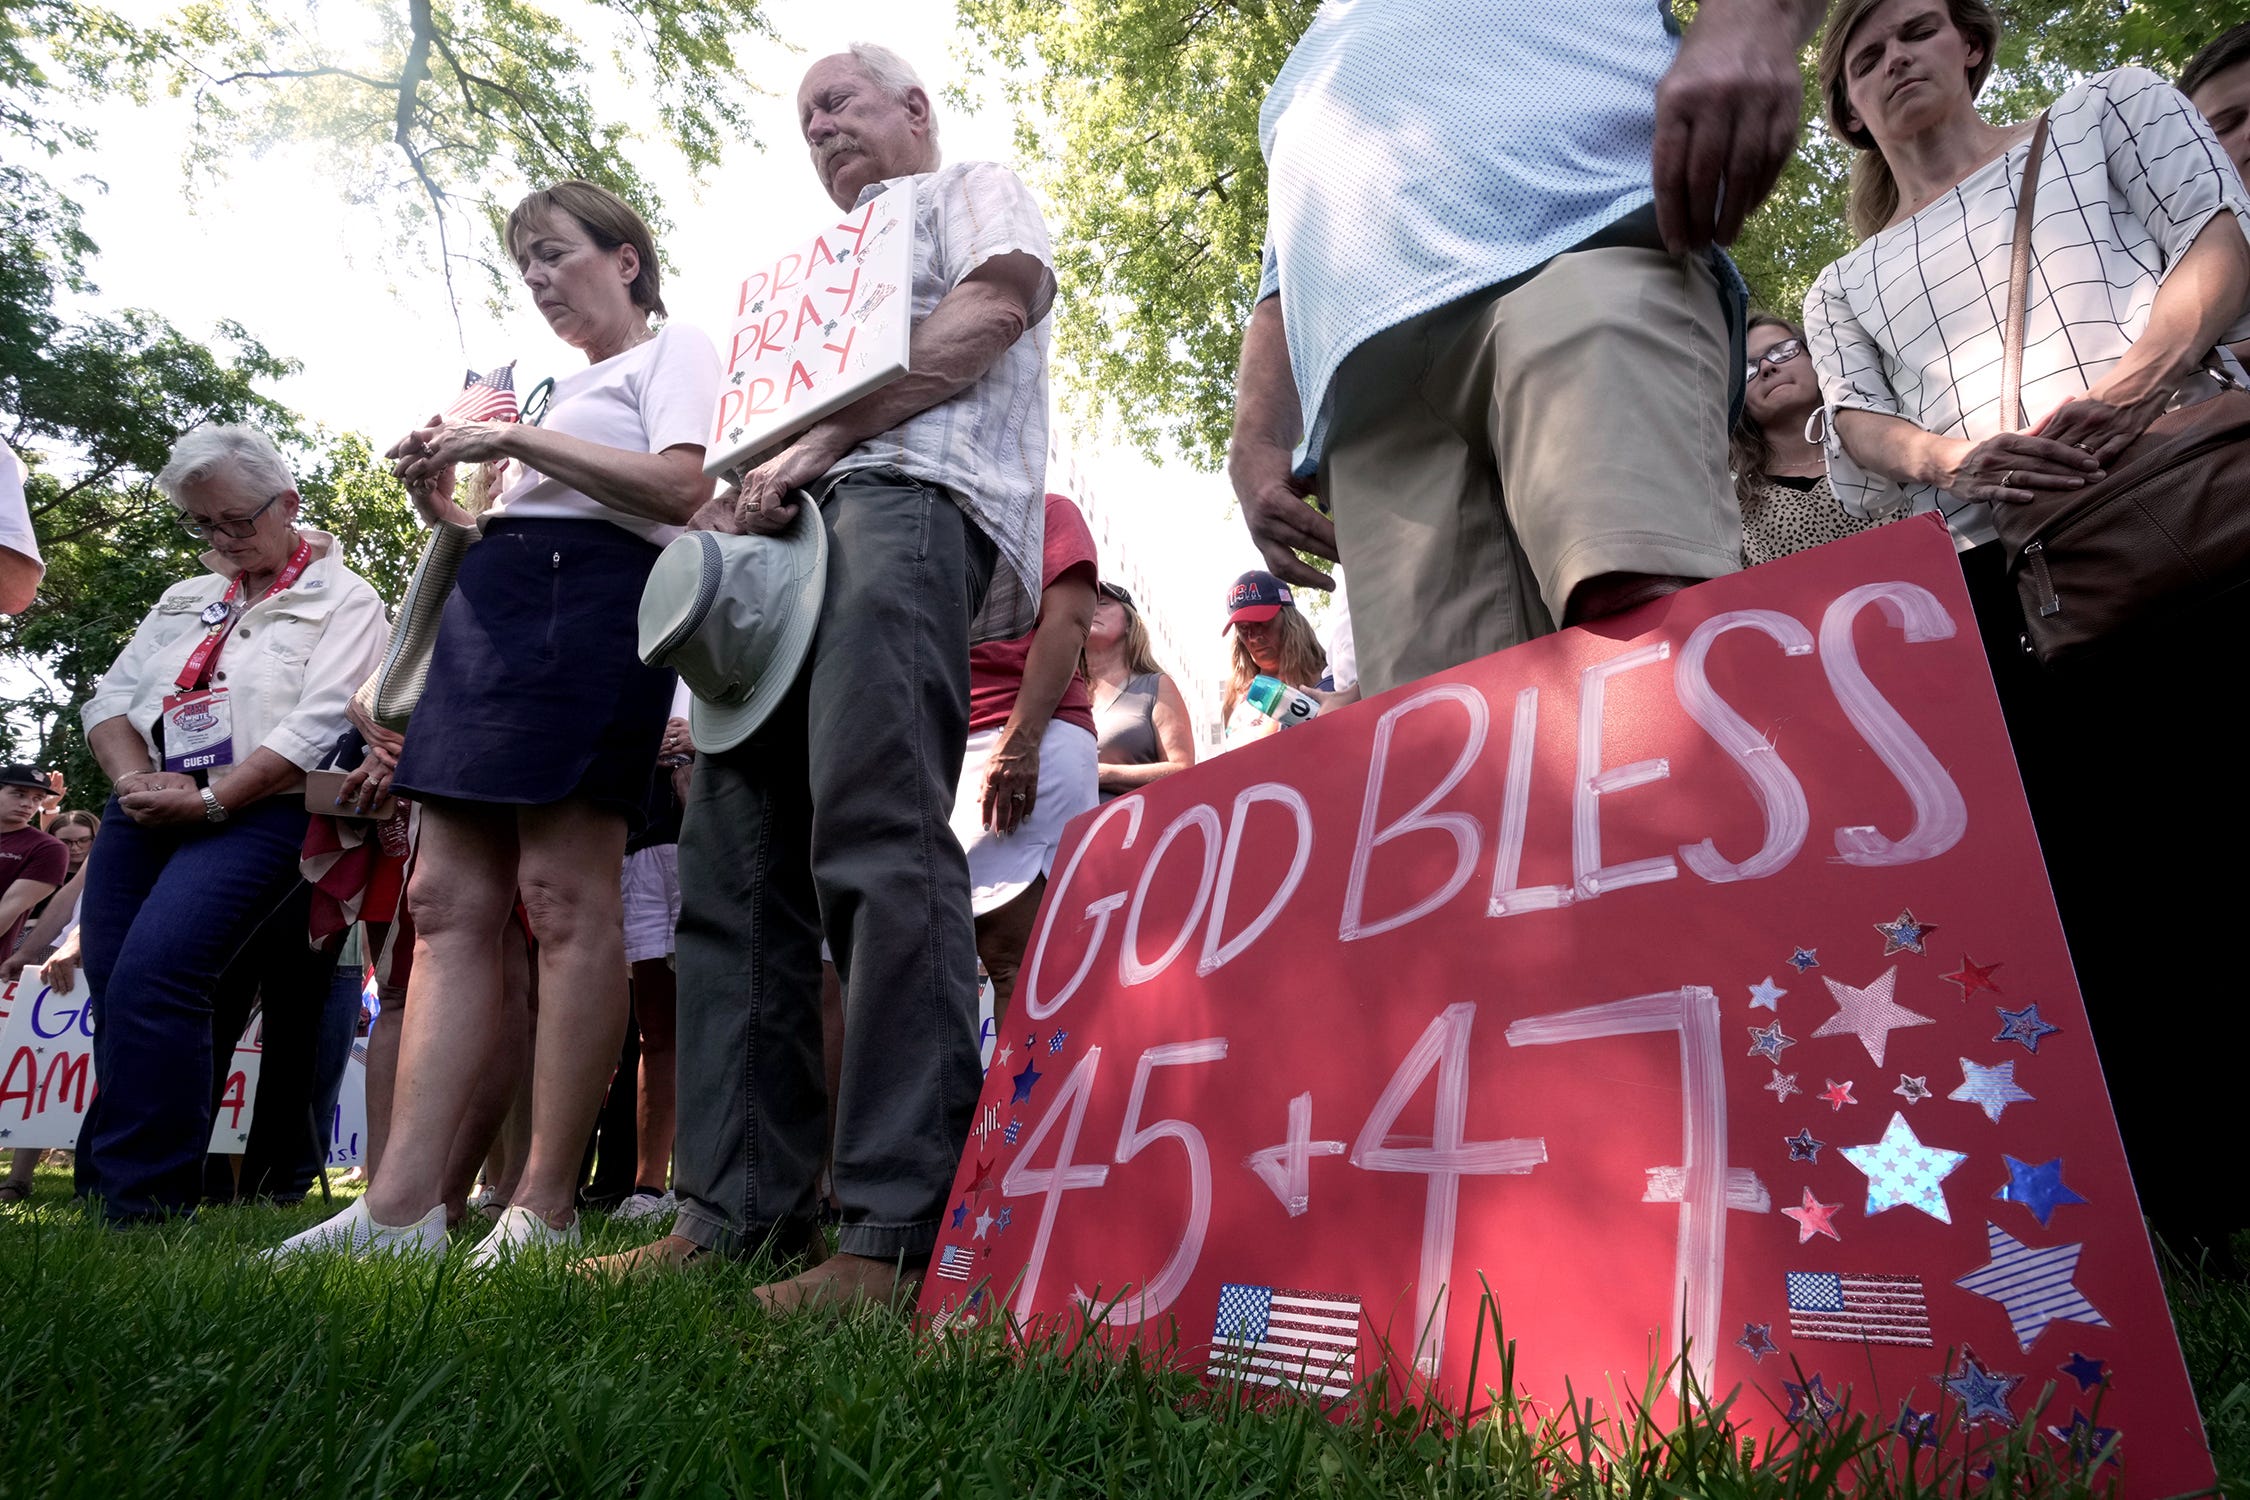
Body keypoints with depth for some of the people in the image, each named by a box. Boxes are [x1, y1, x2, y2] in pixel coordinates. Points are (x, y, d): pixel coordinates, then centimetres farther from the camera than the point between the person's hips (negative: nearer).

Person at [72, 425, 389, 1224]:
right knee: (115, 993, 3)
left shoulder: (344, 602, 0)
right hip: (146, 818, 7)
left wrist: (208, 801, -16)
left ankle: (139, 1198, -11)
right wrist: (135, 780, -4)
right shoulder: (186, 601, 22)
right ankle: (104, 1179, 14)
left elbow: (317, 729, -12)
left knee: (151, 983, -19)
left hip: (253, 816, -7)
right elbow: (111, 698, 16)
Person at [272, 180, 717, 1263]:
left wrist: (515, 442, -7)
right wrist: (451, 513, 12)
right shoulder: (566, 385, 34)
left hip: (592, 596, -8)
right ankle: (401, 1203, -5)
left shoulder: (675, 351, 11)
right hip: (494, 601, 8)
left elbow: (681, 488, -9)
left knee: (563, 891, -14)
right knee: (447, 899, -4)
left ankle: (544, 1207, -11)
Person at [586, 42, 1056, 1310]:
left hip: (910, 491, -8)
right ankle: (736, 1205, -3)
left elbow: (993, 311, -1)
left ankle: (906, 1226, -27)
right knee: (738, 864, -5)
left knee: (878, 837, -25)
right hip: (787, 539, 8)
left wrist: (818, 440, -8)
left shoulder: (976, 191, 22)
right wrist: (748, 489, 8)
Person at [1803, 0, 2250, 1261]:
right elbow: (1858, 427, 11)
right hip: (1995, 575, 2)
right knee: (2099, 881, -5)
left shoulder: (2108, 110, 25)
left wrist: (2134, 382, -14)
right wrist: (1959, 461, -13)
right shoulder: (1847, 288, 27)